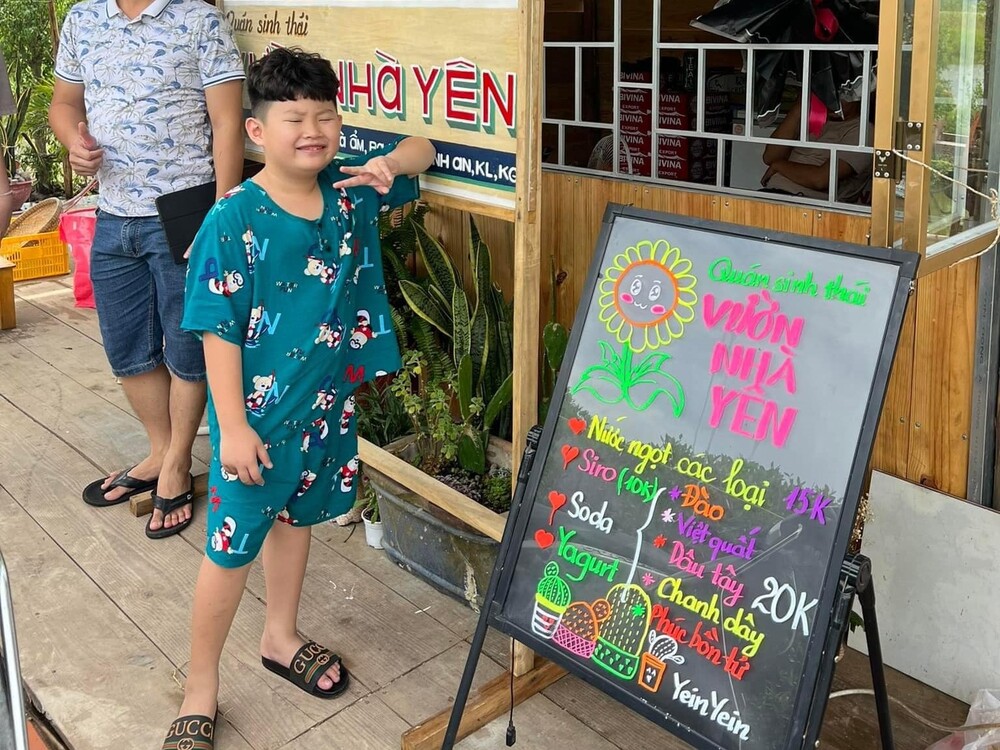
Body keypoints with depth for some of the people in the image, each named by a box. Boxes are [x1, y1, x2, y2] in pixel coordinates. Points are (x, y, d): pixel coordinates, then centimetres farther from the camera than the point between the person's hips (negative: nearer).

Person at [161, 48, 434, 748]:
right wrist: (233, 426, -18)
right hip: (257, 414, -6)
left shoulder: (351, 192, -4)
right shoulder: (234, 221, -19)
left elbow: (422, 148, 10)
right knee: (232, 547, 4)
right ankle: (201, 686, 24)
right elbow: (219, 330, -17)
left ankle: (280, 637, 46)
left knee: (295, 517, 23)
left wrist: (389, 165, -13)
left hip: (327, 401, 6)